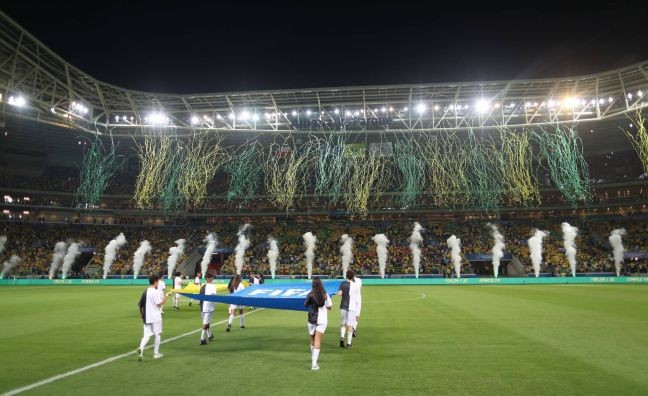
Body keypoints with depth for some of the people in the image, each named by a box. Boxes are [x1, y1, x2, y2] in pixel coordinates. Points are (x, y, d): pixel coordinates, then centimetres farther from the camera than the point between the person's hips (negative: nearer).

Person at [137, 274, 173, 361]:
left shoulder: (145, 291, 8)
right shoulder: (155, 292, -15)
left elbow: (140, 304, 12)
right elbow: (160, 303, -18)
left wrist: (141, 314, 22)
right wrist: (166, 295, -12)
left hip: (146, 317, 6)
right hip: (155, 317, -6)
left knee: (147, 335, 6)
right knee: (158, 334, 8)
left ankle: (141, 348, -19)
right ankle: (156, 353, 15)